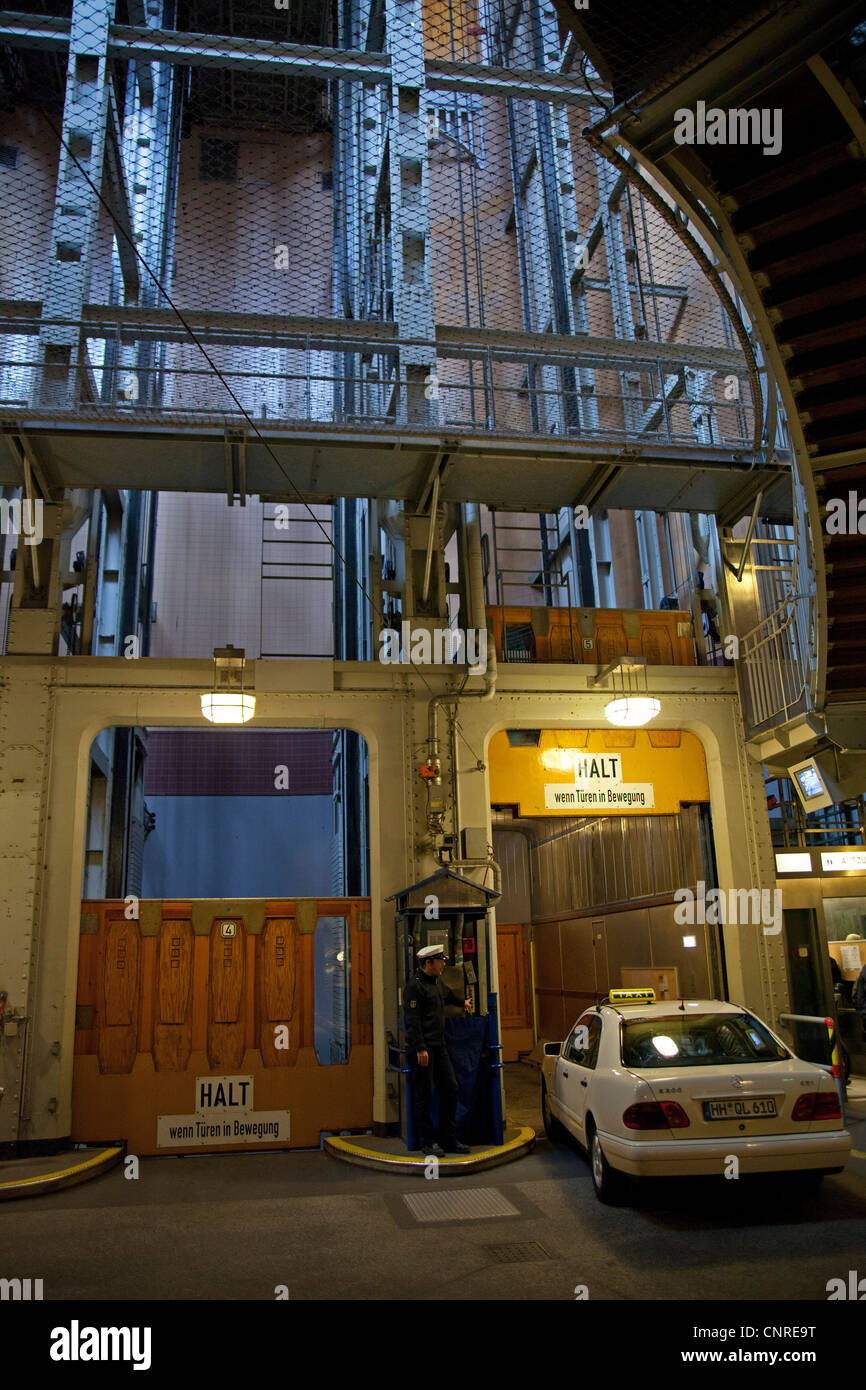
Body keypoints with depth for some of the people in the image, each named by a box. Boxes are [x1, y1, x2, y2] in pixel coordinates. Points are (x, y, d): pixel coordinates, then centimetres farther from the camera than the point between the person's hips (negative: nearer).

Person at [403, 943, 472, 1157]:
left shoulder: (437, 983, 15)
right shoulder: (415, 986, -14)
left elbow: (447, 994, 40)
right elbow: (411, 1020, -19)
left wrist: (462, 1002, 57)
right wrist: (420, 1049, -23)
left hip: (439, 1047, 9)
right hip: (422, 1049, -9)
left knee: (450, 1089, 9)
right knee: (423, 1096, -1)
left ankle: (449, 1139, 19)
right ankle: (427, 1142, 10)